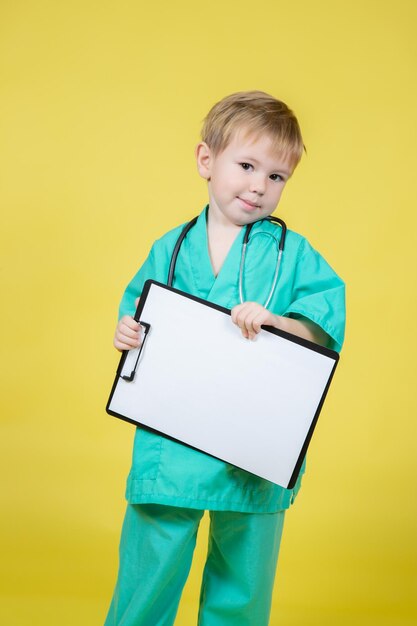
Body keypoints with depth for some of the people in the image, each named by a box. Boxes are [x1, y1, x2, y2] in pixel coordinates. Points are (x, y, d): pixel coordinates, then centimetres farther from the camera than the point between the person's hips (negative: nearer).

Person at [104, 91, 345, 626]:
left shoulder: (292, 252, -1)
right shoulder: (170, 250, 6)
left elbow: (326, 323, -8)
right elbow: (137, 306, 17)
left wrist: (275, 320, -24)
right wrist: (127, 331, -4)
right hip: (169, 445, 1)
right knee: (147, 569, 10)